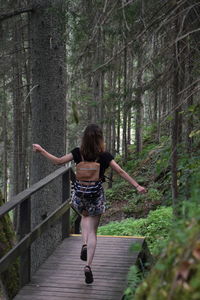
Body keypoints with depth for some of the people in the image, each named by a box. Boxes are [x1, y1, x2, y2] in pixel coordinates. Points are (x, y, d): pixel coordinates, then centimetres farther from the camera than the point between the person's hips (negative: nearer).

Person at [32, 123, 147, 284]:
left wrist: (41, 150, 14)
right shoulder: (105, 156, -10)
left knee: (85, 216, 33)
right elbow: (121, 172, -7)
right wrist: (137, 186, -1)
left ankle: (84, 245, 11)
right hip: (97, 195, -2)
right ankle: (88, 265, 0)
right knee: (93, 231, 9)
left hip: (80, 194, 2)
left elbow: (58, 161, 1)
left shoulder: (78, 153, -7)